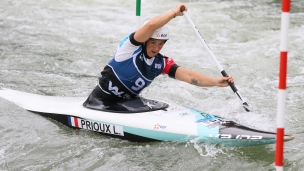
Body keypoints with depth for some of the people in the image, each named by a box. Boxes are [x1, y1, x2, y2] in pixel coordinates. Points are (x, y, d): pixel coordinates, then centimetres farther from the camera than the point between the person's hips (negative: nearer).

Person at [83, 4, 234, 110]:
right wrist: (174, 13, -25)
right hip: (101, 100, -6)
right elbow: (151, 25, -37)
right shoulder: (132, 45, -19)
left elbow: (189, 76, -15)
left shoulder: (162, 63, -4)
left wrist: (216, 82, -28)